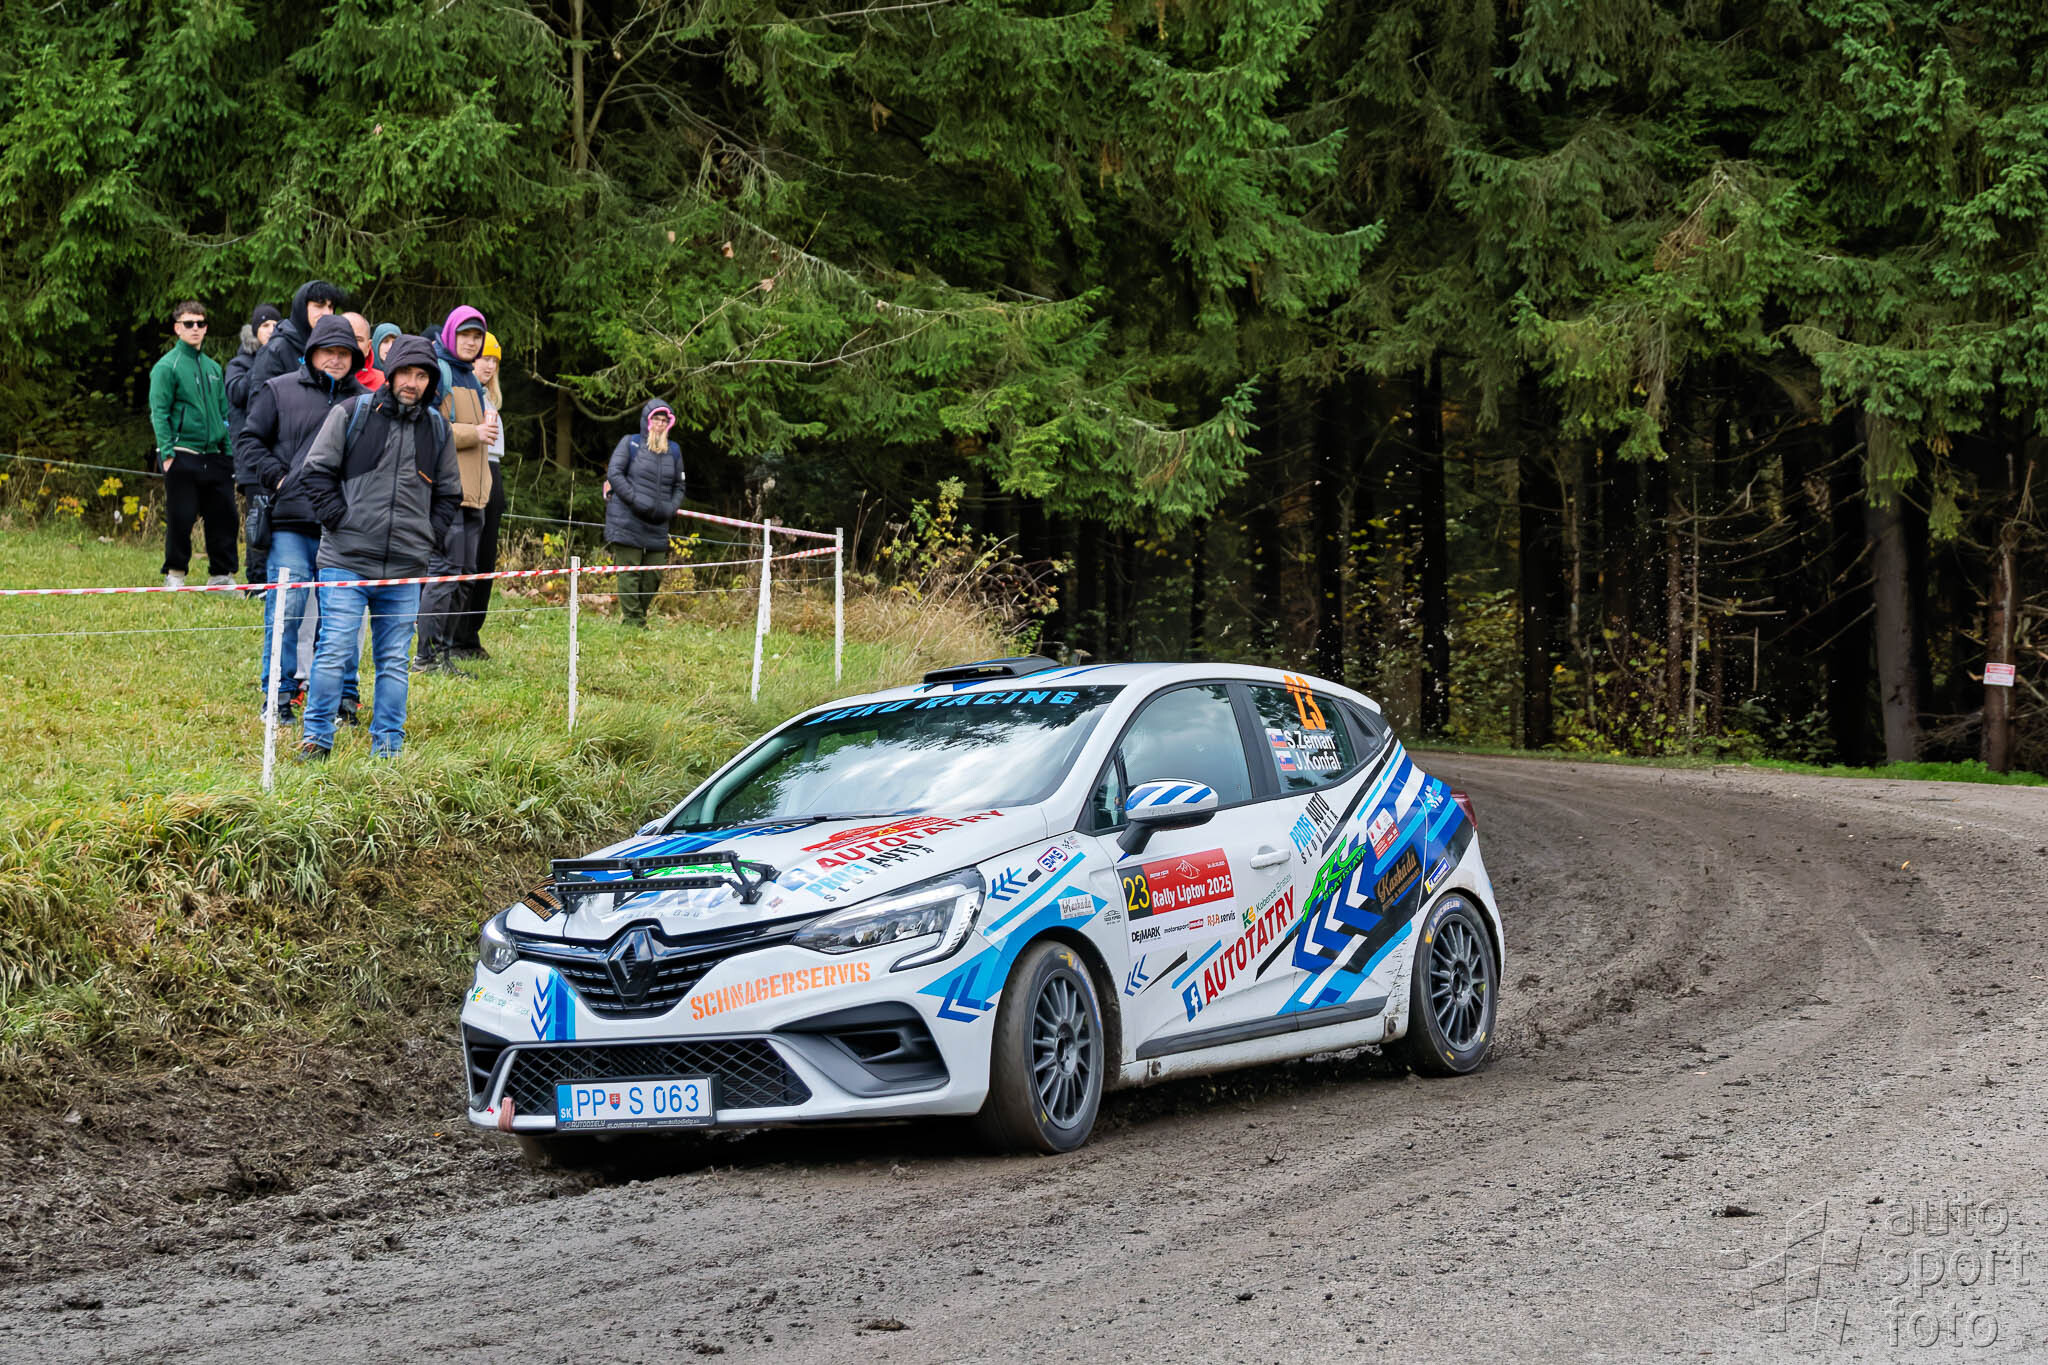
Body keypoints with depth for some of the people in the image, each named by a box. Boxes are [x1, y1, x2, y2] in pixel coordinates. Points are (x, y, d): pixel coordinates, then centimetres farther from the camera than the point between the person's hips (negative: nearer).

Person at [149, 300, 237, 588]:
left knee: (224, 515, 4)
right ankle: (174, 575, 10)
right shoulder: (167, 366, -3)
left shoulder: (213, 367, 16)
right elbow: (159, 413, -7)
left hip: (214, 456, 6)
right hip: (183, 455, -6)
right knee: (181, 518, -2)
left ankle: (222, 575, 13)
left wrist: (229, 453, 14)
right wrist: (167, 453, -15)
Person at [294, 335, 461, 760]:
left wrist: (428, 537, 8)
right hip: (347, 561, -3)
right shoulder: (352, 414, 0)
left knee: (394, 661, 6)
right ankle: (316, 737, 2)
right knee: (335, 651, -7)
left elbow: (449, 494, 21)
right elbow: (316, 471, 1)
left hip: (405, 568, 3)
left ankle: (388, 746, 12)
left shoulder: (438, 429, 12)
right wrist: (339, 519, -6)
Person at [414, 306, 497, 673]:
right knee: (446, 570, -12)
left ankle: (443, 651, 14)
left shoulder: (469, 377, 22)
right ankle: (427, 655, -10)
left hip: (471, 490, 10)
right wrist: (474, 433, -17)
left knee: (464, 574, 9)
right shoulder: (438, 371, -7)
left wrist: (486, 429, 16)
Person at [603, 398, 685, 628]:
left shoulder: (674, 450, 16)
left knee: (654, 575, 3)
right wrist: (637, 501, -15)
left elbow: (678, 486, 22)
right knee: (629, 574, -6)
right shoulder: (630, 443, 3)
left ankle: (640, 616, 14)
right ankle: (632, 622, -5)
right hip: (627, 520, -5)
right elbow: (614, 474, -6)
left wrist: (671, 508, 2)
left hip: (657, 525, 5)